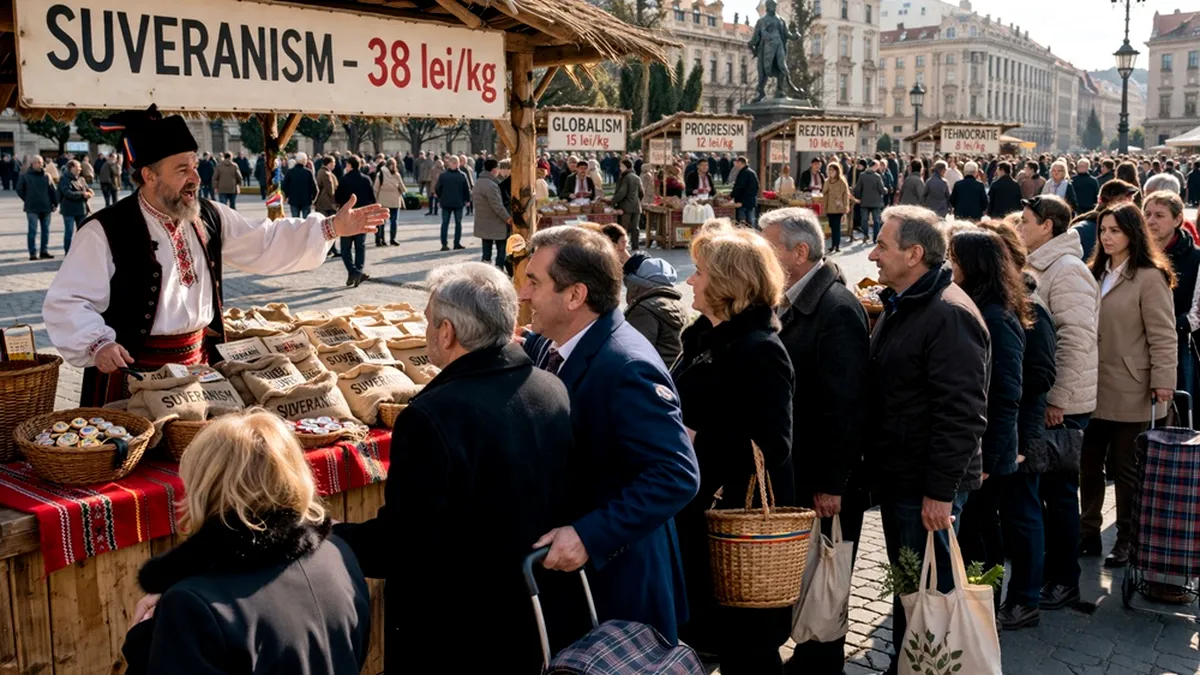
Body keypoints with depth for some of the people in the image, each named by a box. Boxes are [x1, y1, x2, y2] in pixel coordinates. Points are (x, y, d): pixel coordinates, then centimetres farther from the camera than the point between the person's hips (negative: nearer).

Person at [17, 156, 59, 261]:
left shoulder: (46, 176, 6)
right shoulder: (25, 176, -1)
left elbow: (53, 191, 7)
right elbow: (19, 190, 4)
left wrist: (55, 203, 3)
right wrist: (27, 200, 2)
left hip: (46, 208, 3)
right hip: (32, 208, -3)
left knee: (46, 230, 8)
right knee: (33, 230, -3)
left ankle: (44, 251, 16)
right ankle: (33, 253, -1)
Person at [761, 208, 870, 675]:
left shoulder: (837, 308, -19)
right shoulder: (791, 303, 8)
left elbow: (845, 405, -21)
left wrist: (832, 484, -20)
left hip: (824, 478, -8)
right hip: (794, 470, 8)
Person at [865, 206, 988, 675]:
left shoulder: (949, 314, -19)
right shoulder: (898, 307, 13)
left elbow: (962, 412, -23)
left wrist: (940, 490, -23)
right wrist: (876, 469, 19)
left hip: (928, 490, -9)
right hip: (895, 479, 10)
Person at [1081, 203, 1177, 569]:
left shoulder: (1149, 278, -9)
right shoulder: (1095, 274, 13)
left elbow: (1163, 335, -11)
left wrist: (1163, 381, -16)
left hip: (1127, 391, -6)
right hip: (1091, 386, 6)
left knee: (1124, 466, 4)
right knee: (1089, 463, 12)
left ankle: (1127, 539, 18)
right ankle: (1089, 531, 25)